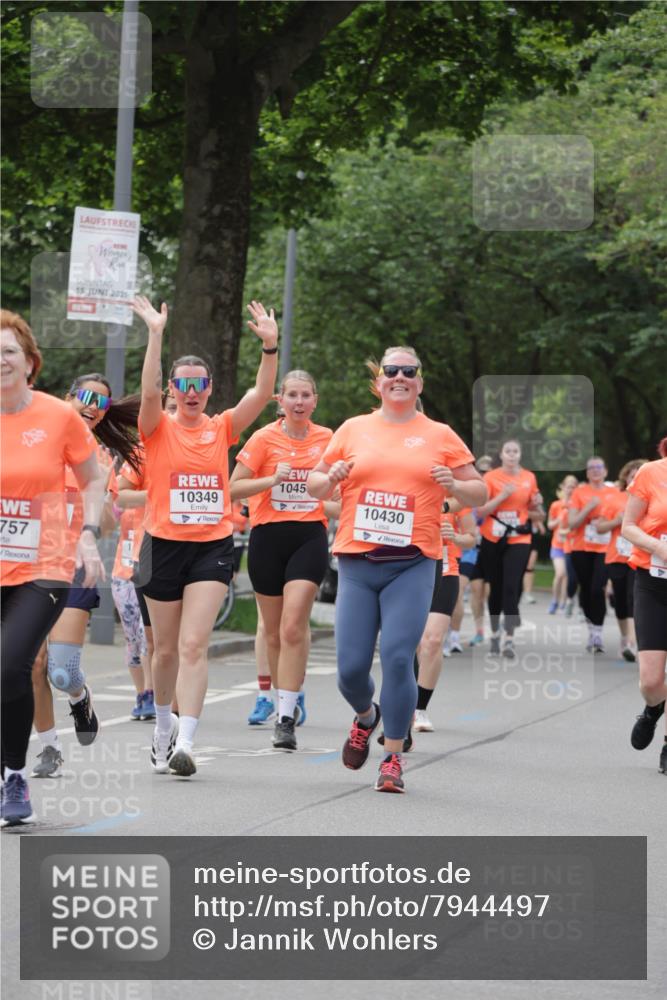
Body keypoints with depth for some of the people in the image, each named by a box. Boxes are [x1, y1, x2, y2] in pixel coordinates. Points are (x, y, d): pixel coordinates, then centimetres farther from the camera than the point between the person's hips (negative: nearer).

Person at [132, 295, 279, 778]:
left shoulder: (222, 429, 5)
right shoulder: (159, 430, 1)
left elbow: (261, 394, -7)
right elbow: (149, 392, -19)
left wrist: (271, 345, -20)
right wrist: (156, 334, -28)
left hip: (213, 546, 0)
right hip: (164, 545, 0)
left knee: (194, 644, -12)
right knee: (166, 648, 11)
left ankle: (185, 742, -18)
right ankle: (164, 725, 35)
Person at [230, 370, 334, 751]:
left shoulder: (327, 438, 5)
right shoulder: (264, 439, -1)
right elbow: (234, 488, -2)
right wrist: (272, 479, -16)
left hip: (310, 536, 0)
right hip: (269, 537, 1)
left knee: (293, 626, -15)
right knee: (274, 631, 8)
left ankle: (287, 717, -16)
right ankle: (287, 701, 28)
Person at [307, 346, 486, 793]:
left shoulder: (440, 436, 8)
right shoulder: (353, 430, 12)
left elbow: (480, 493, 13)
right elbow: (315, 484, 20)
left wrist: (454, 486, -9)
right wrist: (330, 478, -3)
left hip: (412, 565, -2)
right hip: (357, 563, 2)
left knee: (398, 658, -14)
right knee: (351, 667, -2)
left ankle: (394, 758, -1)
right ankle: (366, 716, 33)